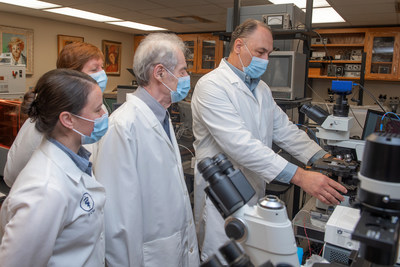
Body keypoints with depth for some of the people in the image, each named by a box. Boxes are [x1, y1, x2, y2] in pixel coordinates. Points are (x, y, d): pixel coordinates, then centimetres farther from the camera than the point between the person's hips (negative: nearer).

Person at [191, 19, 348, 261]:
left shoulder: (262, 89, 11)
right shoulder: (212, 85, -18)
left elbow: (285, 130, 10)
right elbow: (240, 144, -28)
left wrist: (323, 158, -6)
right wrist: (299, 177, -32)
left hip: (254, 192, 7)